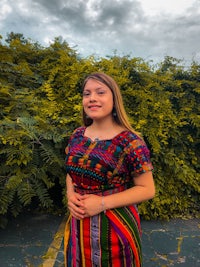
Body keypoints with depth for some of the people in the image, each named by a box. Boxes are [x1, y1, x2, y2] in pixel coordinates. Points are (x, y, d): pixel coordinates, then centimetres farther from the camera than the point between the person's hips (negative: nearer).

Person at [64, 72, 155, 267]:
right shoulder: (77, 136, -1)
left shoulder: (130, 142, -18)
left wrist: (103, 203, -21)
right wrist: (70, 195, -8)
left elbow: (147, 190, -13)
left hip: (115, 226, -4)